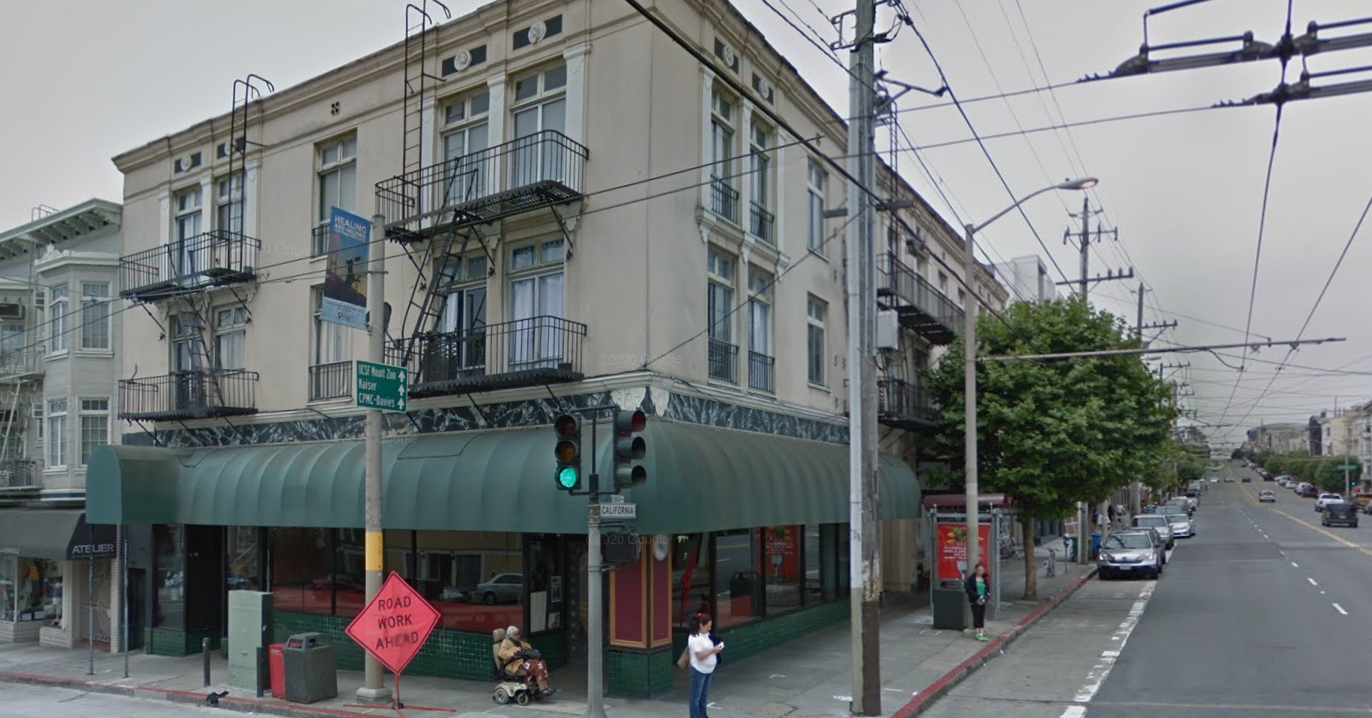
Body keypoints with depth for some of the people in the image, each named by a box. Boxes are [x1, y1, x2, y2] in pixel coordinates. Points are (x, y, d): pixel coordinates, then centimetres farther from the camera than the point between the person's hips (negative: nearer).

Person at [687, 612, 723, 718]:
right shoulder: (695, 638, -23)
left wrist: (716, 648, -2)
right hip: (699, 671, -8)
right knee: (696, 697, 5)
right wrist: (713, 650, -23)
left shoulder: (706, 635, 3)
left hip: (708, 670, 8)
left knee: (704, 696, 19)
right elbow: (700, 656, -23)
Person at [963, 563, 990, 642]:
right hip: (974, 601, -5)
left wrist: (986, 596, -5)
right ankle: (978, 633, 3)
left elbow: (987, 588, 15)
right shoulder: (971, 578, -9)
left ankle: (981, 633, 3)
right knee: (976, 616, -3)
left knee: (982, 617, 3)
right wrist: (978, 596, -18)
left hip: (982, 601, 5)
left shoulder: (985, 578, 7)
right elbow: (968, 589, -12)